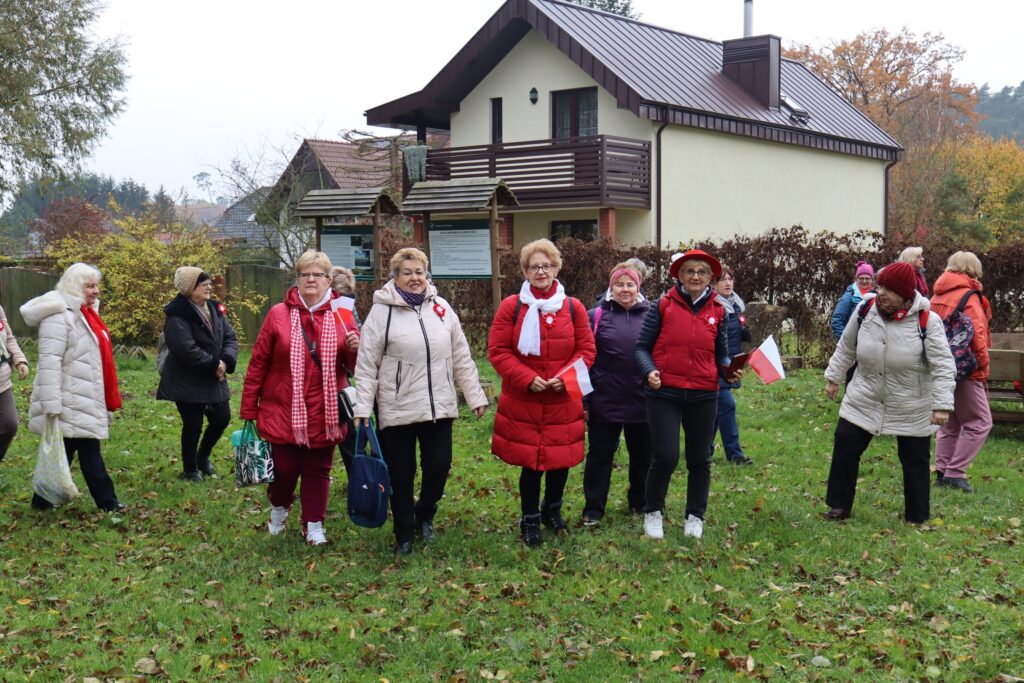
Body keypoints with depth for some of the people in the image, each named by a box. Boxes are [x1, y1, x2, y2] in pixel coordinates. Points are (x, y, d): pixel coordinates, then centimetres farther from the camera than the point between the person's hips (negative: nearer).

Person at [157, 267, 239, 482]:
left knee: (222, 418, 11)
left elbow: (230, 337, 4)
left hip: (213, 379, 7)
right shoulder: (177, 315, -18)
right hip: (187, 382, -7)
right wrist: (214, 364, -19)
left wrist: (226, 361, -15)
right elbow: (187, 349, -26)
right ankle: (190, 469, 22)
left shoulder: (214, 309, 7)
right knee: (193, 425, 2)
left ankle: (203, 457, 35)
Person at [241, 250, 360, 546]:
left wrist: (355, 348, -15)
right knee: (284, 469, 3)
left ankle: (314, 525, 24)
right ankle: (278, 508, 34)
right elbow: (258, 364, 0)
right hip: (282, 411, -1)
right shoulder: (278, 314, -2)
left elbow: (355, 367, 8)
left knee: (318, 470, 8)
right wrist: (249, 410, 0)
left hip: (324, 413, 1)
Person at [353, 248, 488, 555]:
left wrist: (475, 396, 8)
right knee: (400, 474, 5)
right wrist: (362, 407, -9)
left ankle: (424, 515, 34)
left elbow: (461, 357, 10)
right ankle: (404, 534, 23)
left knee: (439, 466, 5)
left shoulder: (441, 308, 7)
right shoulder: (382, 311, -3)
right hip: (396, 411, -3)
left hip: (439, 408, 3)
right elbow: (366, 365, -3)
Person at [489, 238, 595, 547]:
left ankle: (552, 511, 36)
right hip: (522, 402, -2)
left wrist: (566, 376, -12)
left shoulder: (573, 308, 3)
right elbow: (497, 351, -4)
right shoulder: (511, 307, -3)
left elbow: (586, 350, 5)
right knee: (530, 462, 3)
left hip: (564, 400, 2)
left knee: (562, 459, 11)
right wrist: (527, 378, -15)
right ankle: (530, 521, 21)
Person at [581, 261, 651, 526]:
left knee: (643, 455, 14)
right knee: (600, 455, 6)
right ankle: (593, 509, 16)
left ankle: (641, 502, 31)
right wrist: (584, 401, -5)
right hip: (605, 402, -2)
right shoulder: (596, 317, -1)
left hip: (642, 402, 2)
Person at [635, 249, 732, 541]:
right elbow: (642, 347, 1)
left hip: (703, 395, 3)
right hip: (664, 393, -3)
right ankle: (653, 512, 14)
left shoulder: (717, 312, 7)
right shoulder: (662, 306, -2)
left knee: (699, 459, 11)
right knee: (665, 456, -9)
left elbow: (722, 355, 15)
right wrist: (650, 371, -16)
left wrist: (729, 370, -6)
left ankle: (695, 517, 27)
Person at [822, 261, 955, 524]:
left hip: (911, 407, -3)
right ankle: (840, 505, 17)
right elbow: (846, 347, 8)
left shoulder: (927, 321, -18)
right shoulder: (866, 309, -7)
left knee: (915, 460, 7)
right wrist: (833, 377, 13)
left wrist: (942, 405, -24)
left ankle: (917, 517, 23)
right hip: (864, 399, 3)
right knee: (845, 446, 1)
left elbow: (943, 366, -18)